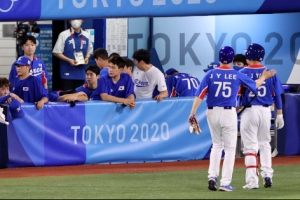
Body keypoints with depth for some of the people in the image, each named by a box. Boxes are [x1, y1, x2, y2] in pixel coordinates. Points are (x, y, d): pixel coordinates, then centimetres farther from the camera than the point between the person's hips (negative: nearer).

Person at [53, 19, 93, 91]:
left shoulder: (86, 36, 8)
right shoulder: (64, 35, -5)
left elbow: (89, 51, 19)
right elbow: (56, 52, -4)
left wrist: (87, 58, -4)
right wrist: (69, 60, -16)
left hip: (81, 73, 4)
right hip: (67, 73, -4)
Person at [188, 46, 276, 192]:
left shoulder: (210, 74, 0)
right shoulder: (237, 75, 0)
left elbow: (200, 94, -7)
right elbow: (254, 85, 15)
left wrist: (193, 113, -7)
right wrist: (264, 77, 33)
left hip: (212, 113, 2)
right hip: (229, 113, -2)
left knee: (217, 145, 20)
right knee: (230, 148, 5)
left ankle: (212, 176, 5)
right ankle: (225, 183, 0)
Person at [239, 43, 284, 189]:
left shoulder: (243, 73, -4)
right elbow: (277, 95, 5)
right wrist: (279, 114, 11)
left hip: (249, 110, -3)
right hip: (266, 111, 3)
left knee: (250, 146, -1)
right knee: (264, 144, 18)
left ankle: (252, 181, -5)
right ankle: (267, 174, 8)